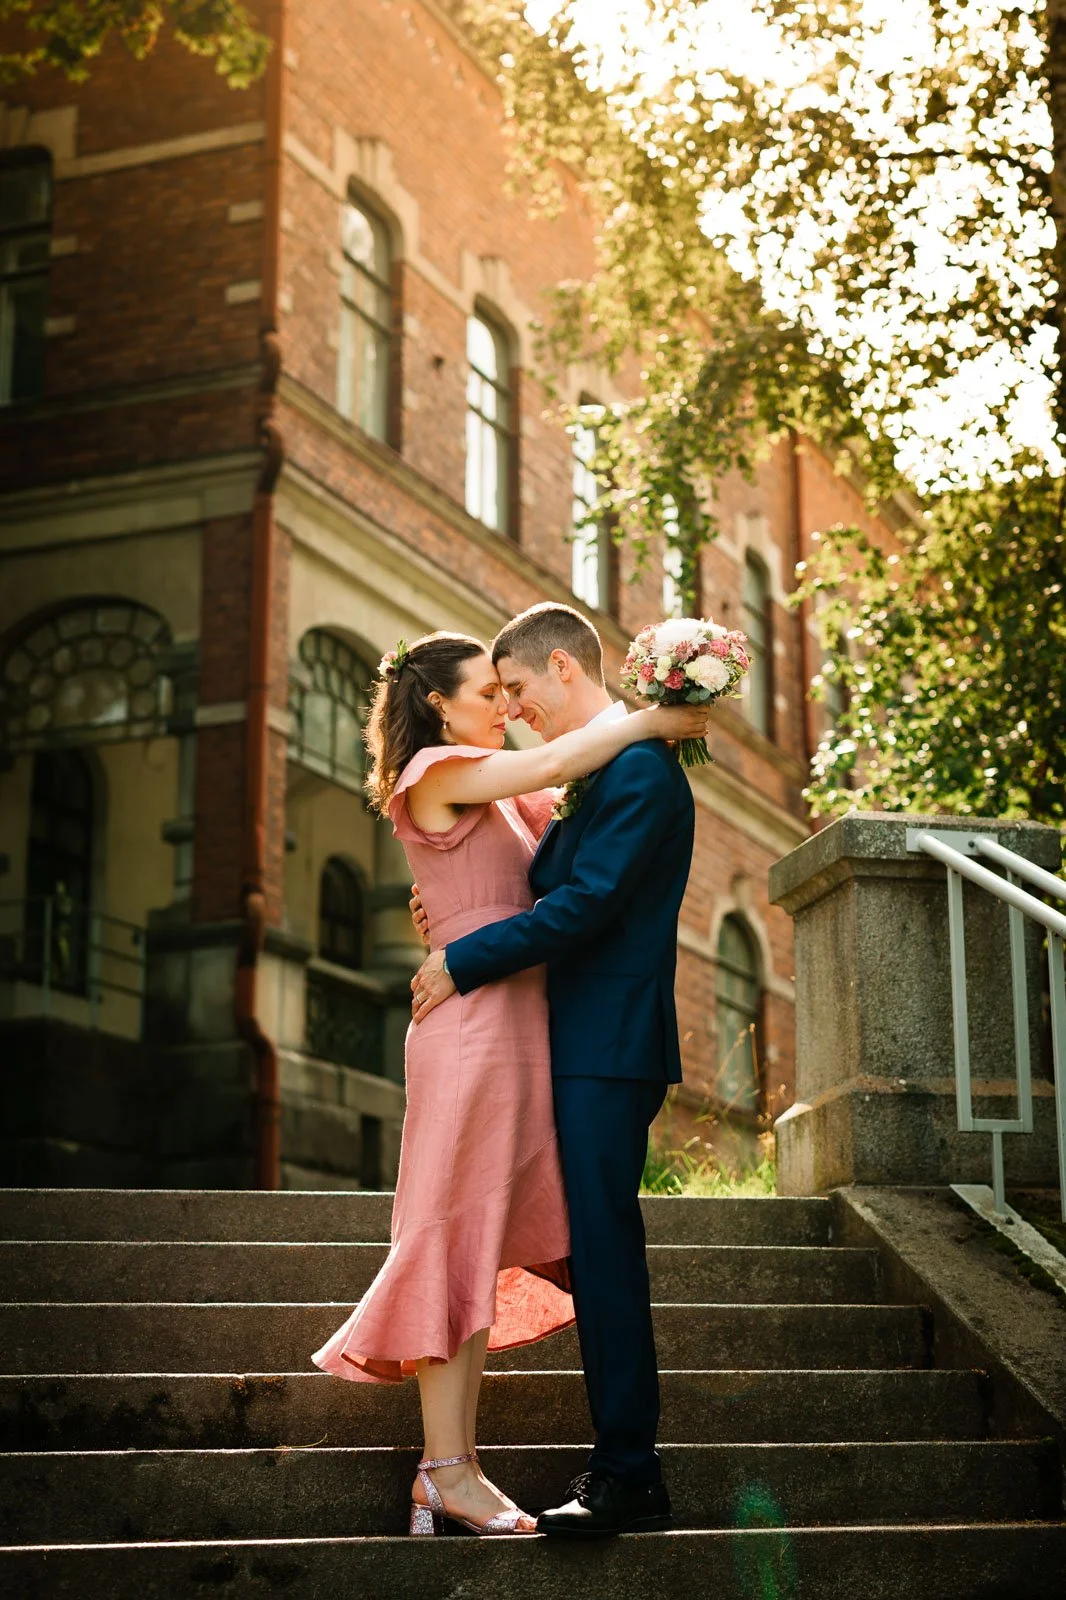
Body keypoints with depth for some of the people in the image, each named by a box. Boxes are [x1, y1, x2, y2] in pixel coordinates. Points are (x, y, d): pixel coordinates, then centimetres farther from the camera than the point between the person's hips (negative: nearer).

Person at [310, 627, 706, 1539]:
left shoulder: (498, 796, 23)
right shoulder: (436, 771, -5)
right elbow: (558, 763, -15)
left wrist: (660, 736, 7)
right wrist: (651, 721, -4)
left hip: (514, 1030, 9)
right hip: (476, 1025, -9)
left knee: (489, 1245, 6)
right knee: (462, 1235, -7)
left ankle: (452, 1468, 9)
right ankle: (448, 1470, -4)